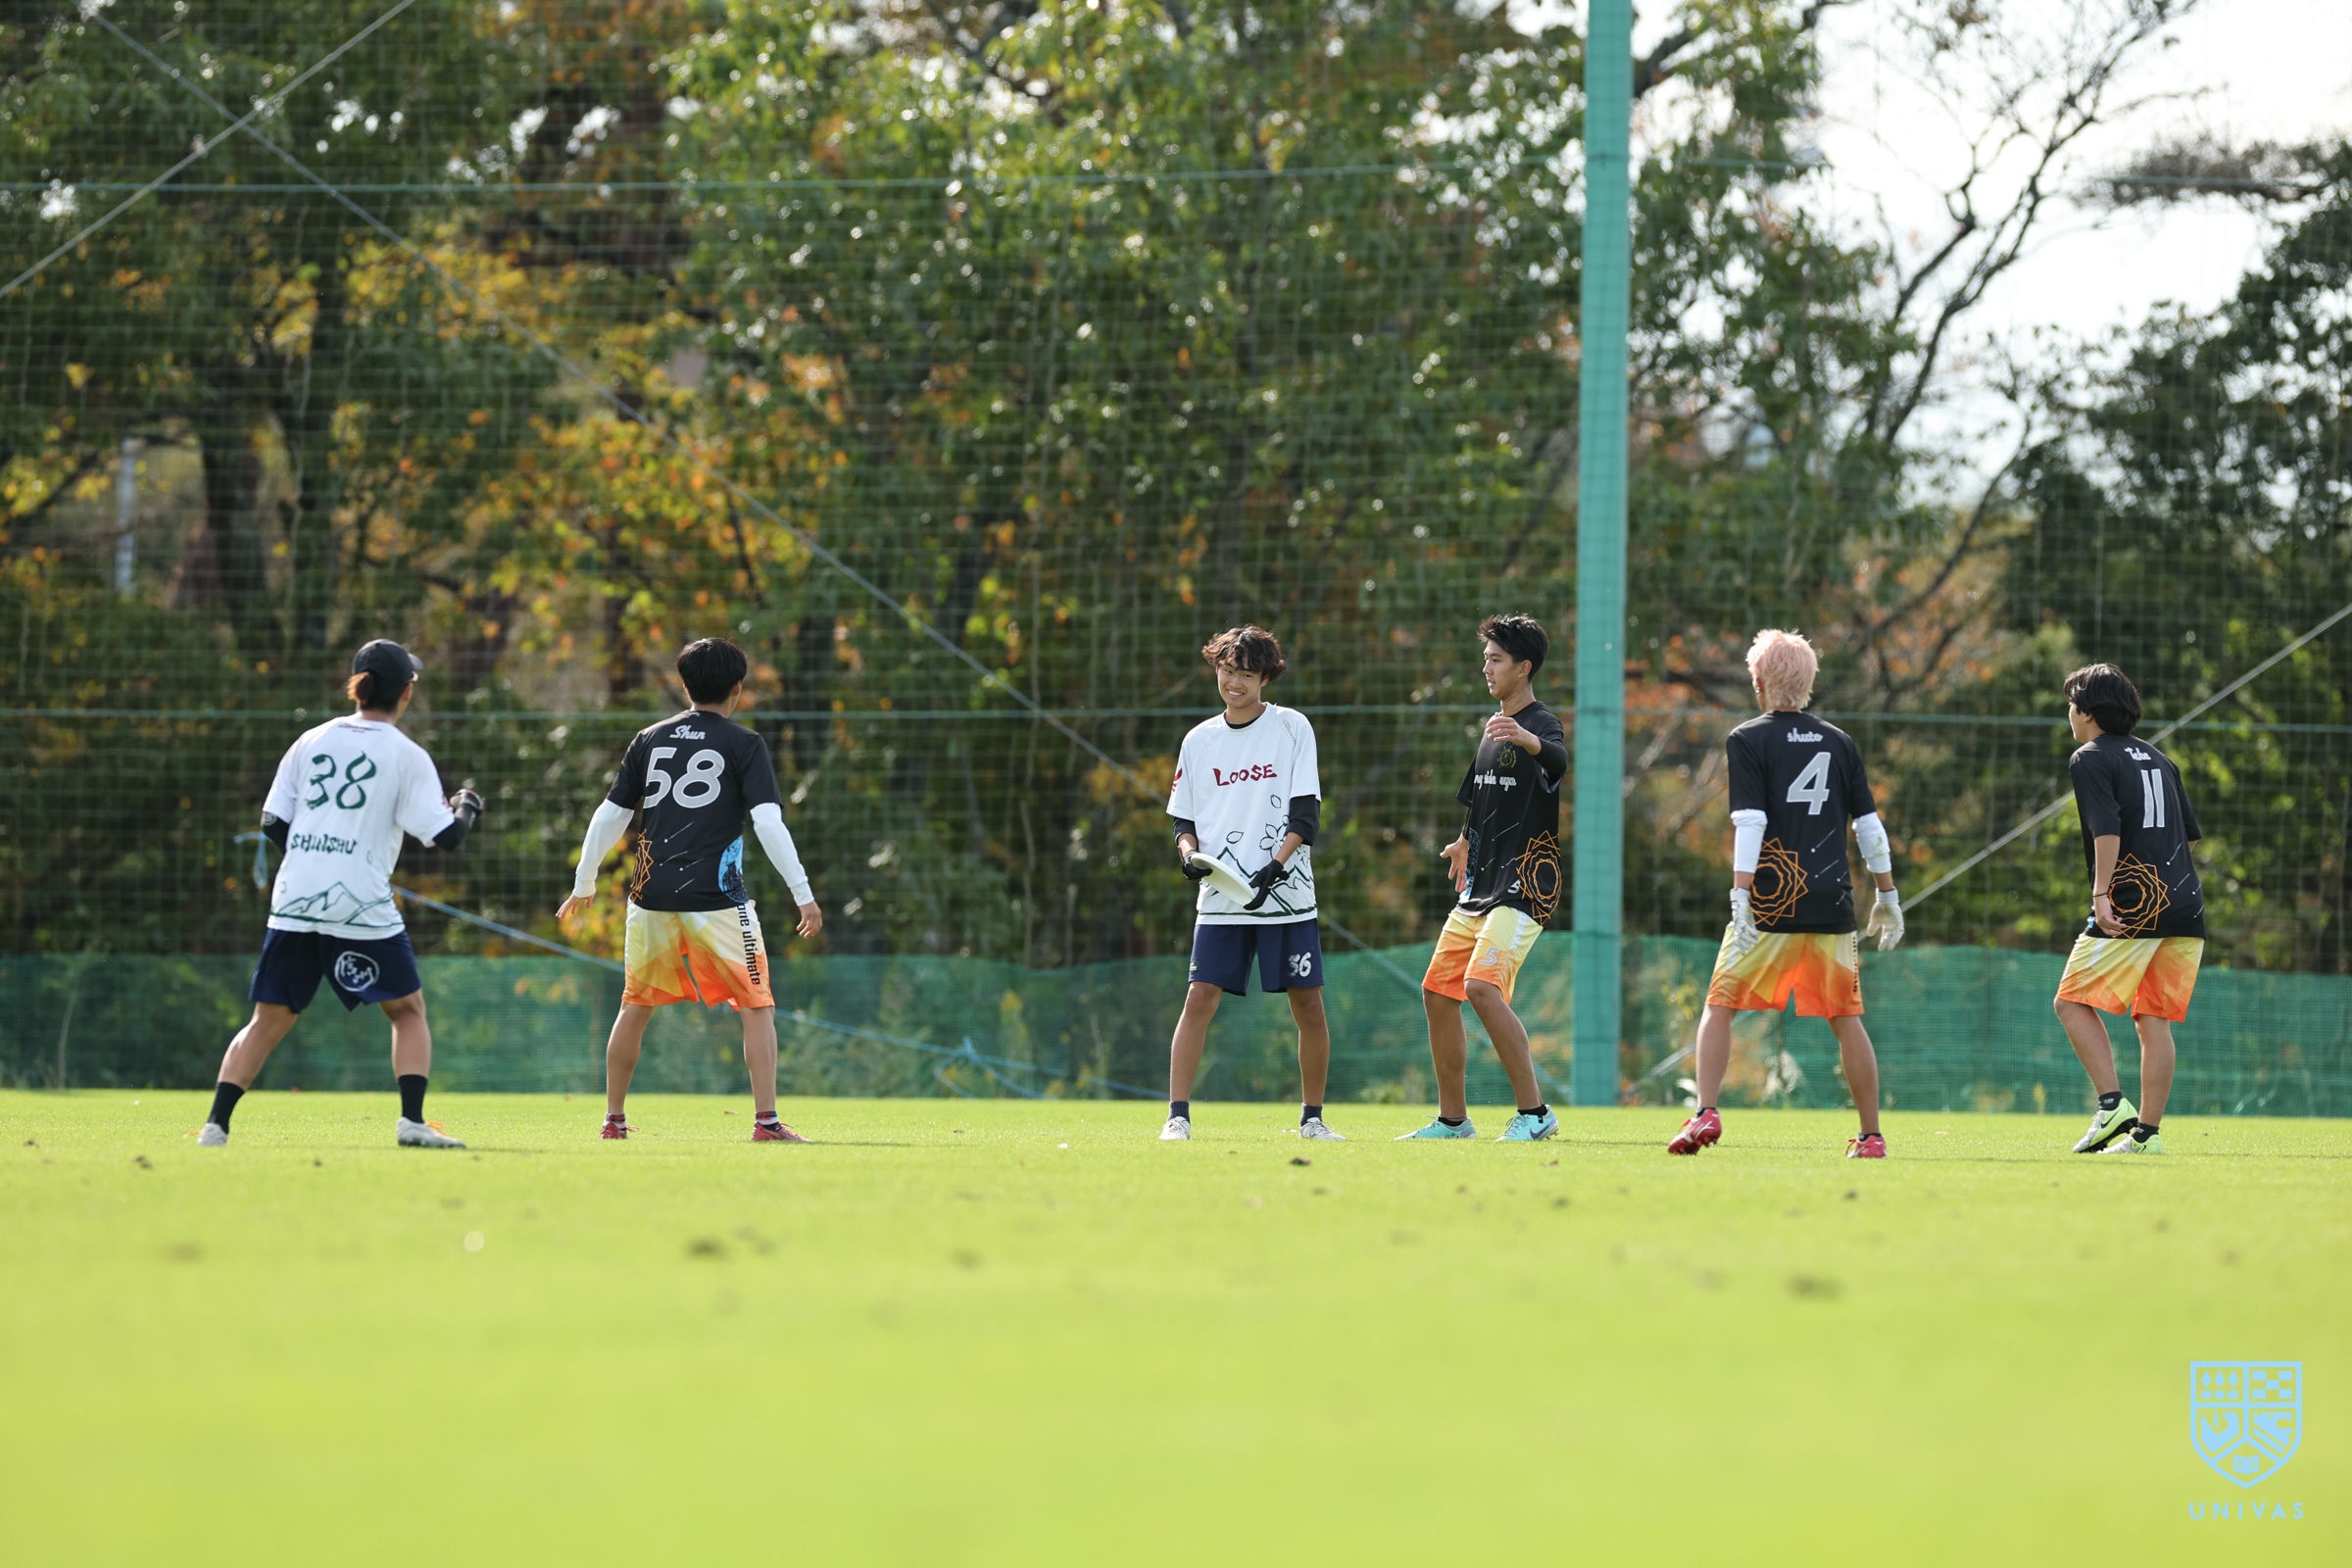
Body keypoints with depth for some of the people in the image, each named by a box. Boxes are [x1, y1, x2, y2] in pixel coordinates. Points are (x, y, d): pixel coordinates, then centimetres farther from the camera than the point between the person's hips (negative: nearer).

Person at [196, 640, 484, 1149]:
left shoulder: (310, 742, 11)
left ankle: (216, 1123, -1)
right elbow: (446, 836, -4)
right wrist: (466, 808, 17)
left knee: (268, 1020, 10)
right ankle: (411, 1121, -2)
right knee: (408, 1009, 13)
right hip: (362, 906, -3)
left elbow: (273, 825, 10)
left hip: (294, 901, 3)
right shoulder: (406, 755, 0)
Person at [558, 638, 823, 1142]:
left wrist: (583, 884, 22)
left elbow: (609, 817, 12)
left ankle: (614, 1119, 22)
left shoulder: (649, 740, 11)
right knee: (758, 1006, 1)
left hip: (651, 895, 4)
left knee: (636, 1006, 18)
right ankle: (766, 1121, -9)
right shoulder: (744, 745, -1)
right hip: (716, 897, -4)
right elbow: (769, 822, -11)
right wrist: (802, 893, -10)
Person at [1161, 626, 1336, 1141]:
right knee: (1199, 998, -10)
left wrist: (1274, 866, -17)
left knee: (1308, 1005, 0)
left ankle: (1312, 1117, 14)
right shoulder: (1199, 741, 10)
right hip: (1221, 900, 2)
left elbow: (1305, 812, -5)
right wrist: (1189, 852, -7)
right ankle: (1177, 1117, -10)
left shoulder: (1292, 728, 1)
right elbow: (1184, 818, 15)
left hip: (1286, 895, -2)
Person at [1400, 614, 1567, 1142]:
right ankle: (1452, 1119, 21)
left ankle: (1534, 1113, -18)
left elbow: (1557, 759, -39)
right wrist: (1465, 841, 45)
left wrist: (1528, 740, -59)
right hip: (1481, 885, 10)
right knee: (1437, 991, 10)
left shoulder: (1541, 724, -12)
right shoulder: (1494, 730, 16)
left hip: (1525, 882, -10)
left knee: (1482, 986, -24)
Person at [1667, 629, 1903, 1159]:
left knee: (1720, 1005, 4)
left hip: (1771, 905, -3)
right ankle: (1871, 1137, 9)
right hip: (1832, 906, 3)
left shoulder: (1747, 741, -2)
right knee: (1846, 1018, 9)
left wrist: (1740, 897, -17)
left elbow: (1750, 823, -12)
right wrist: (1887, 896, 19)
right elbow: (1869, 825, 11)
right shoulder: (1840, 743, 10)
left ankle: (1706, 1114, -11)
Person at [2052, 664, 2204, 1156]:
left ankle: (2112, 1105, -12)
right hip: (2185, 908, 7)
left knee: (2072, 1001, 1)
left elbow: (2107, 828, -16)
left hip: (2131, 907, -7)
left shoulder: (2090, 759, -2)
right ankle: (2146, 1132, 4)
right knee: (2154, 1019, 8)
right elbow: (2191, 831, 20)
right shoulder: (2157, 758, 20)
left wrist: (2101, 893, -20)